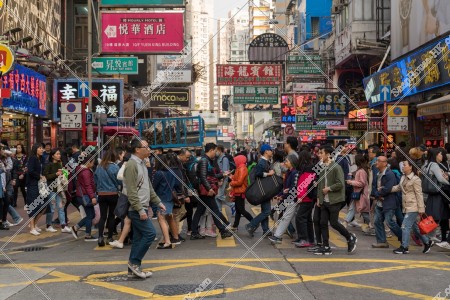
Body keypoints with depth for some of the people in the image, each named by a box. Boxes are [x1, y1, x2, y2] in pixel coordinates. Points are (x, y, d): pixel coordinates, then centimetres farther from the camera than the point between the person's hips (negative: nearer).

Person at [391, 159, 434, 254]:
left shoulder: (415, 179, -14)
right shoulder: (403, 178, 10)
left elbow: (419, 195, -13)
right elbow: (398, 187, 20)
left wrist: (421, 209, -13)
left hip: (413, 207, -9)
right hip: (407, 207, 9)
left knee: (405, 226, -9)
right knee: (414, 226, 16)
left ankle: (404, 247, -1)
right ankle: (427, 242, 30)